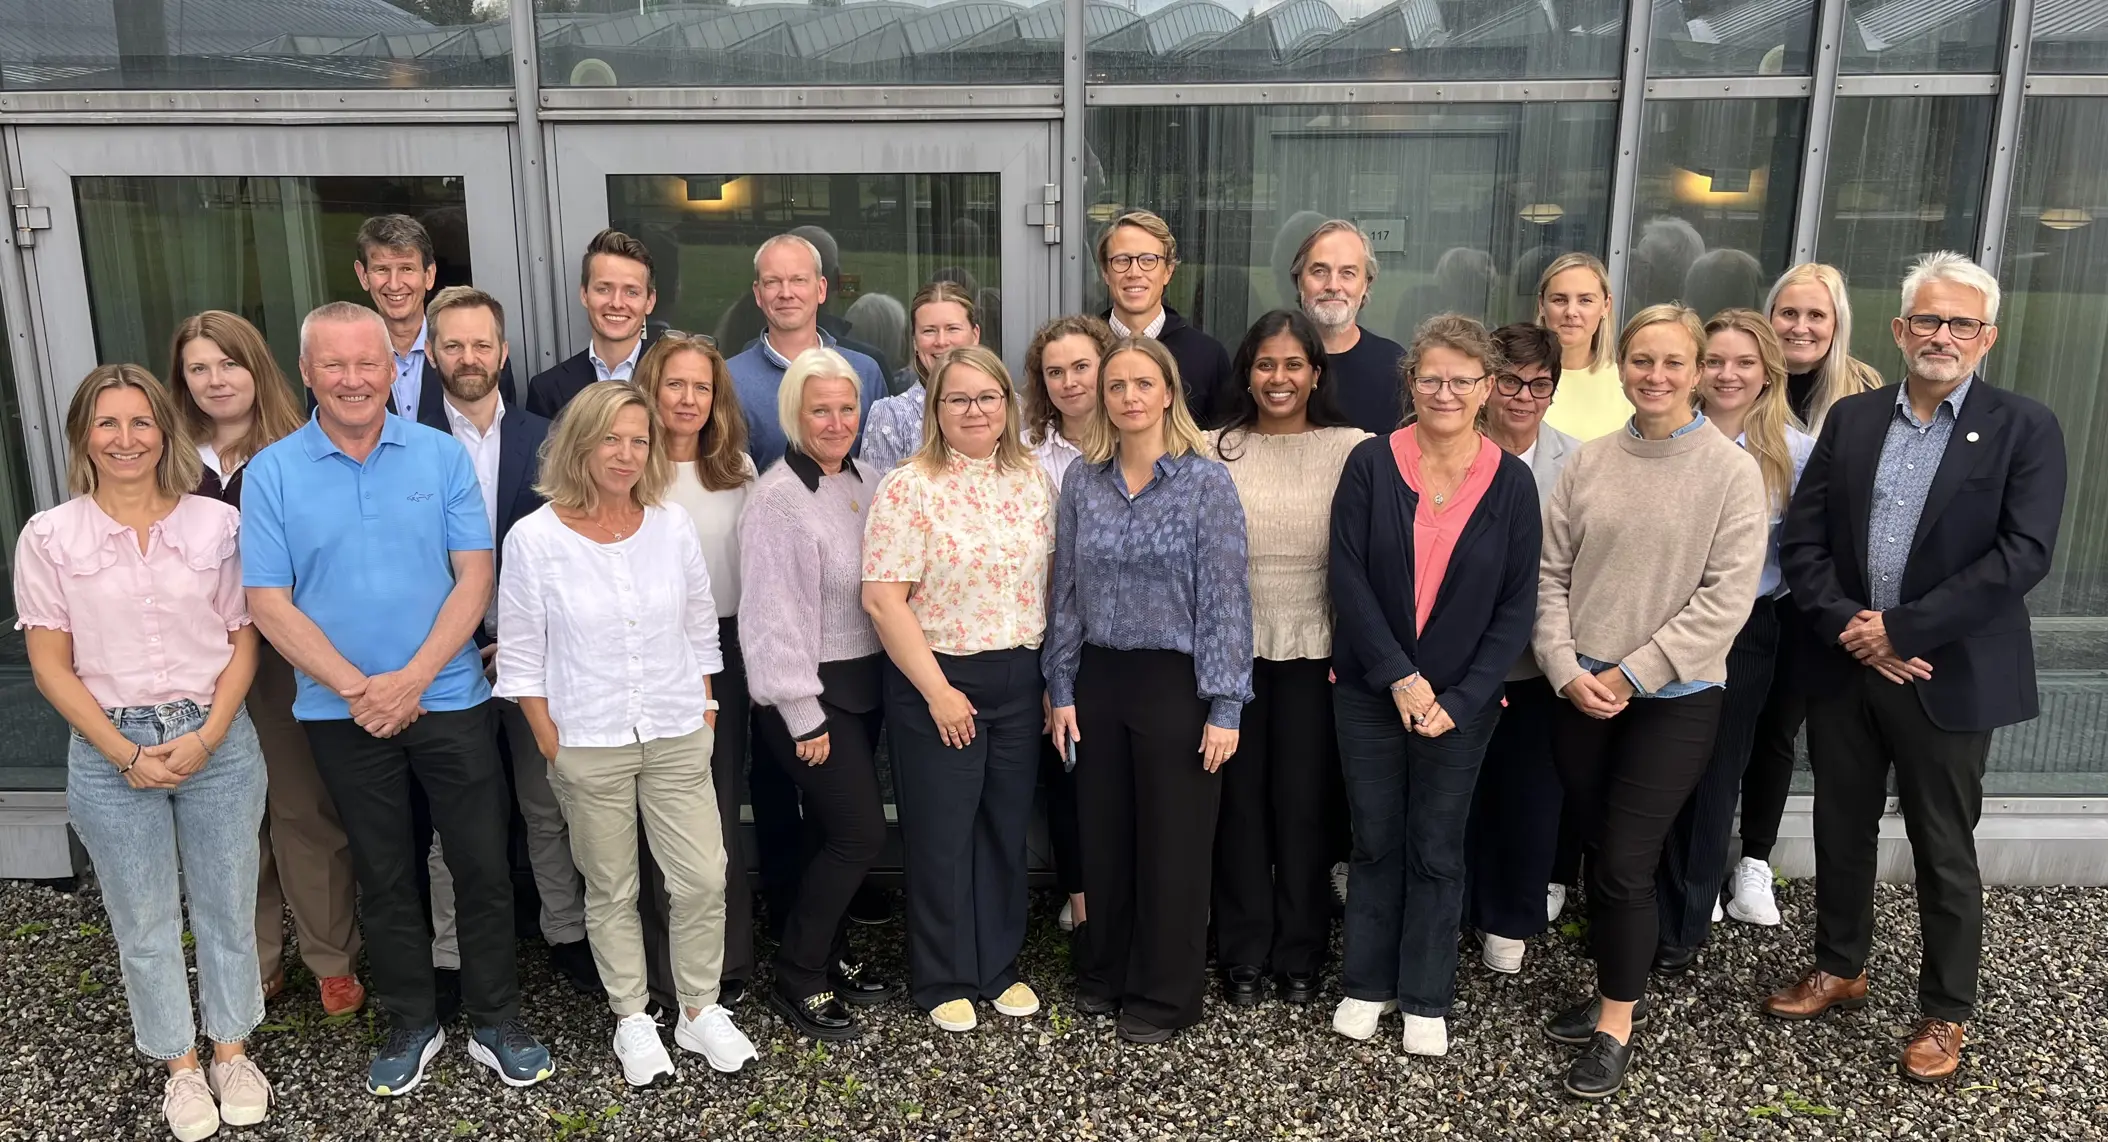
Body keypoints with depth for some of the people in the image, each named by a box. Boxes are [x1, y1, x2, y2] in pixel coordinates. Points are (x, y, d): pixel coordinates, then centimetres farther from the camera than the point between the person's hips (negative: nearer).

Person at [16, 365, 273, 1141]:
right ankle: (181, 1065, 29)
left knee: (227, 906, 12)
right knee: (144, 922, 12)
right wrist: (125, 753, -10)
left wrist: (208, 736, -11)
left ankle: (231, 1050, 31)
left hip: (218, 742, 1)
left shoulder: (217, 523, -2)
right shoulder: (49, 537, -4)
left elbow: (243, 640, 1)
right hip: (111, 753, 0)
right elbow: (50, 666, -3)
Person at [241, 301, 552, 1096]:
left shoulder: (442, 456, -2)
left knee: (483, 865, 5)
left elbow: (474, 576, -5)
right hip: (342, 711, 0)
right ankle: (411, 1022, 29)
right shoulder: (272, 474, -2)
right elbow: (268, 603, -5)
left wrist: (411, 679, -14)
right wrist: (356, 688, -13)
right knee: (383, 875, 13)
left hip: (448, 698, 0)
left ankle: (496, 1022, 21)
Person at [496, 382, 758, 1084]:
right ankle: (631, 1019, 28)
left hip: (678, 740, 2)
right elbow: (520, 656, -3)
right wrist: (552, 743, -5)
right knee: (612, 891, 10)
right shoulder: (534, 538, -7)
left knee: (703, 880, 3)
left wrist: (705, 716, 7)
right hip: (588, 748, -2)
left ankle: (700, 1011, 22)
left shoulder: (673, 528, 1)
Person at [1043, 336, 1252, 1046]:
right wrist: (1061, 689, 5)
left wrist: (1225, 706, -12)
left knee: (1173, 842, 6)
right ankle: (1105, 973, 33)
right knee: (1103, 835, 14)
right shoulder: (1082, 482, 4)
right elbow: (1067, 591, 8)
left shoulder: (1207, 483, -7)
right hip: (1098, 678, 4)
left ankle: (1164, 994, 23)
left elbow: (1225, 599, -9)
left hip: (1176, 681, -4)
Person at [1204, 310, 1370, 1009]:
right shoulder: (1215, 451, 2)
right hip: (1232, 648, 1)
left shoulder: (1352, 450, -2)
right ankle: (1244, 956, 22)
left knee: (1304, 802, 6)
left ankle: (1300, 956, 23)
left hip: (1315, 650, -1)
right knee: (1240, 801, 8)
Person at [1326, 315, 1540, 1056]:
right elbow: (1348, 577, -8)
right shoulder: (1371, 464, -5)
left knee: (1437, 849, 10)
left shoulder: (1511, 482, -3)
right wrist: (1399, 678, -15)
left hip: (1461, 700, 0)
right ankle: (1368, 983, 27)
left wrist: (1460, 700, -11)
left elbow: (1518, 604, -3)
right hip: (1370, 691, 0)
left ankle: (1426, 999, 25)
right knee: (1375, 840, 11)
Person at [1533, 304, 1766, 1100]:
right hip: (1582, 694, 3)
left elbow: (1726, 596, -10)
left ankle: (1618, 1024, 17)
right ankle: (1616, 992, 32)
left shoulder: (1731, 471, -6)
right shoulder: (1588, 462, 3)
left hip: (1673, 698, -3)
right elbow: (1551, 573, 5)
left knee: (1626, 864, -2)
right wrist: (1565, 668, -7)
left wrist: (1632, 674, -13)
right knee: (1596, 853, 12)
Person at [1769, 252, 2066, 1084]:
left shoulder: (2024, 429, -4)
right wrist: (1849, 627, -12)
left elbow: (2023, 554, -14)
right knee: (1841, 829, 16)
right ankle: (1840, 969, 36)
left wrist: (1899, 629, -17)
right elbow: (1802, 538, 2)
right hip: (1847, 668, 4)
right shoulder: (1851, 419, 6)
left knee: (1944, 851, 8)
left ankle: (1946, 1013, 25)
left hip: (1949, 676, -3)